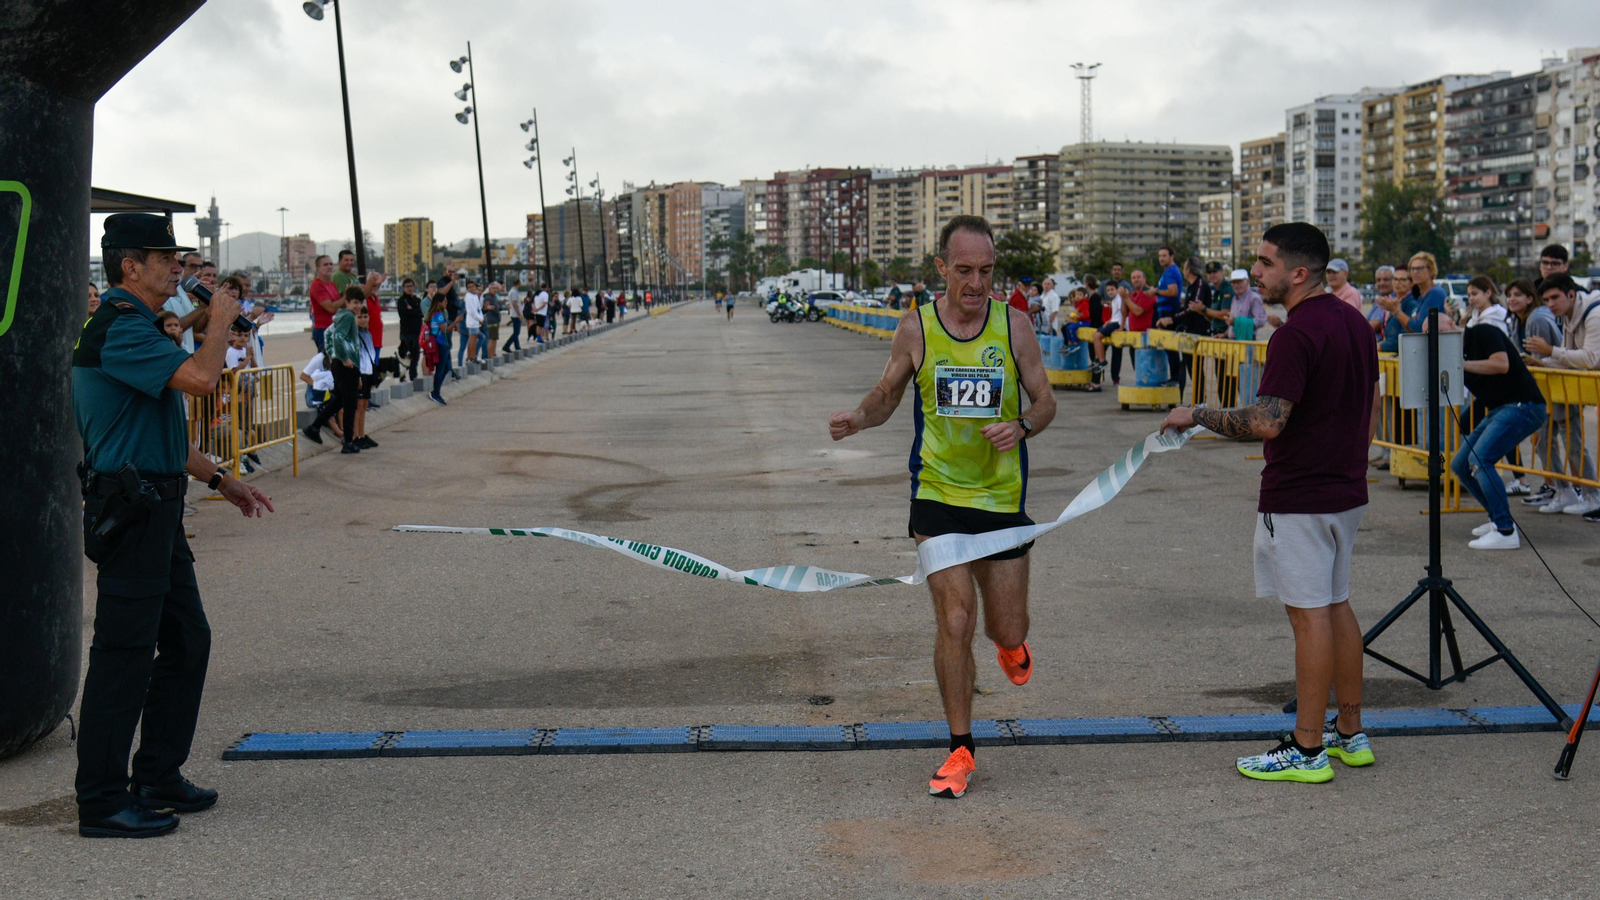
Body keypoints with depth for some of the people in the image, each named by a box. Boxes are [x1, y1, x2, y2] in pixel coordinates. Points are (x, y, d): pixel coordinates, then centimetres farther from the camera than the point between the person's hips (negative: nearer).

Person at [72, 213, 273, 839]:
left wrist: (220, 479, 25)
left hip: (156, 509, 11)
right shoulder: (119, 330, -15)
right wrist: (220, 324, -11)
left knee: (187, 639, 15)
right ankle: (102, 802, 2)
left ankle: (158, 779, 24)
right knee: (124, 653, -6)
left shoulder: (134, 328, 20)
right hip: (130, 511, -11)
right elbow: (200, 378, -30)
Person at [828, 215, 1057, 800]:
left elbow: (1045, 401, 4)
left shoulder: (1013, 324, -4)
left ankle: (1009, 643, 48)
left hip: (1003, 497, 1)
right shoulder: (916, 329, -4)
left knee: (1008, 632, 8)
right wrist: (858, 417, -12)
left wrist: (1020, 427, -18)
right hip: (937, 496, -1)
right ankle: (960, 750, 7)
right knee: (955, 623, -8)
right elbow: (887, 396, 10)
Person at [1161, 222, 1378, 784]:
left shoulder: (1297, 334, -20)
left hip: (1297, 500, -9)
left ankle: (1308, 750, 4)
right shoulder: (1354, 321, 10)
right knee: (1335, 605, 16)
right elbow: (1367, 413, 17)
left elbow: (1267, 422, -27)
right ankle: (1350, 734, 24)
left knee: (1310, 613, -4)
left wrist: (1195, 415, -15)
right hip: (1345, 490, 10)